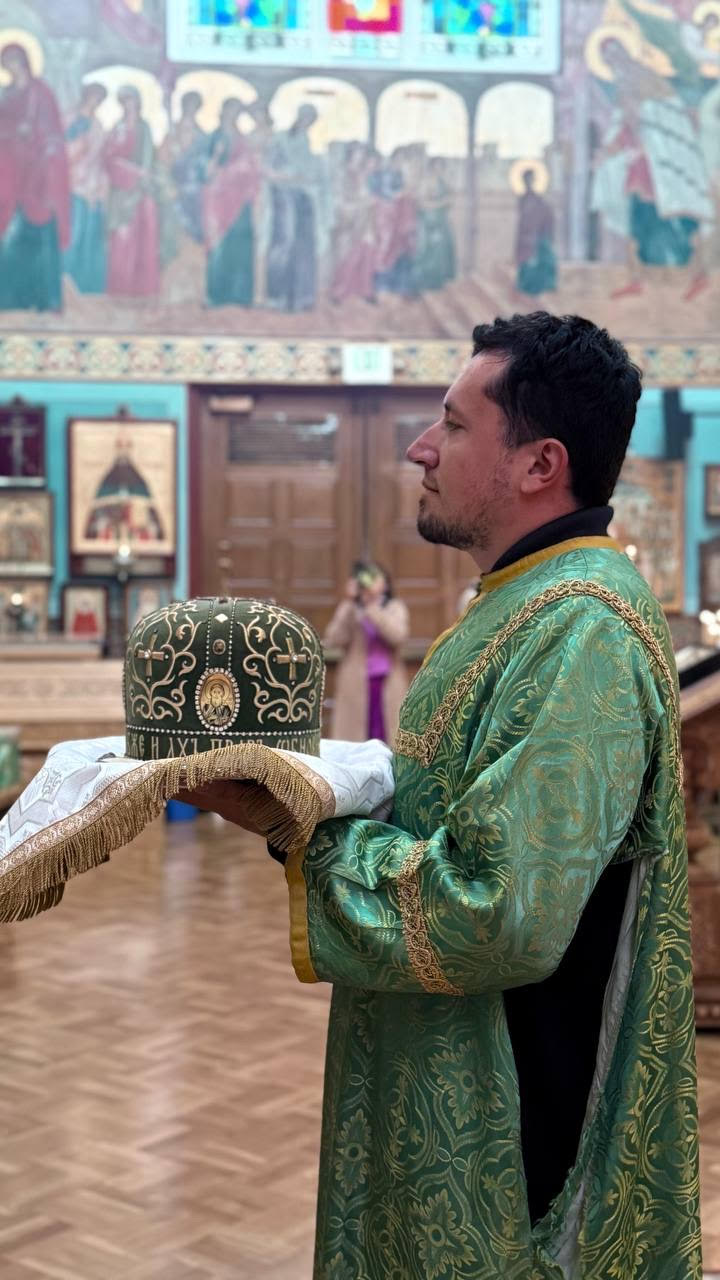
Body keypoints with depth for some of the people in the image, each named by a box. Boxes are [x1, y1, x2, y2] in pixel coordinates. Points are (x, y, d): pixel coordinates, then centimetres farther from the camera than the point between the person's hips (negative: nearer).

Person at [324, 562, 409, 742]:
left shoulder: (395, 608, 8)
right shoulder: (349, 610, 9)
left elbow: (398, 636, -11)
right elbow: (333, 640, -8)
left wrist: (372, 607, -13)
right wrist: (349, 603, -12)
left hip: (388, 685, 0)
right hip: (357, 685, 0)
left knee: (387, 739, -5)